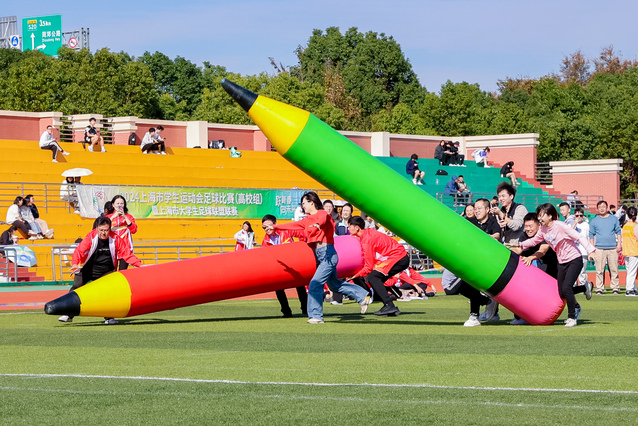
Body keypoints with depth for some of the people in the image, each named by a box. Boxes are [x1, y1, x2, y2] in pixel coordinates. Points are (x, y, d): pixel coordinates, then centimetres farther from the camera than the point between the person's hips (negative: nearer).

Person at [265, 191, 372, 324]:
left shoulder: (322, 214, -7)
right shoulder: (307, 220, 19)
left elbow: (322, 219, -29)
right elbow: (294, 225, 26)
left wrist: (317, 225, -52)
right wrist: (275, 227, 26)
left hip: (327, 253, -10)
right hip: (317, 254, 10)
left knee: (315, 283, -15)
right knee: (334, 284, 15)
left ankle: (316, 316, -12)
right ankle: (363, 297, 27)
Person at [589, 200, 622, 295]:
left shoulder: (614, 219, 12)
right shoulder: (594, 221, 11)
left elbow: (618, 232, 14)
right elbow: (591, 235, 11)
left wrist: (619, 244, 4)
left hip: (613, 248, 0)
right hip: (599, 249, 0)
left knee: (614, 269, -2)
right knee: (599, 270, -4)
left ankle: (615, 288, 3)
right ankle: (599, 288, 0)